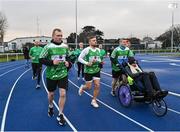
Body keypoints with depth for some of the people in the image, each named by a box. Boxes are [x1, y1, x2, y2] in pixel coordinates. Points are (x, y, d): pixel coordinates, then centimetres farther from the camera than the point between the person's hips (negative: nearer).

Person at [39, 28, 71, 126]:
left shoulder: (65, 46, 0)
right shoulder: (48, 47, -11)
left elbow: (68, 57, 15)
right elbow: (41, 59, -10)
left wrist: (68, 63, -5)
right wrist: (52, 62, -22)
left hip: (63, 74, 2)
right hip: (51, 75, -1)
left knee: (63, 94, -6)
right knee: (51, 93, 16)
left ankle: (60, 115, 11)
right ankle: (50, 107, 48)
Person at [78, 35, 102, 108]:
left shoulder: (98, 50, 4)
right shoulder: (86, 50, -13)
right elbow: (79, 58, -11)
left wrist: (100, 62, -3)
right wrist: (87, 63, -21)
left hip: (96, 70, 5)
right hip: (88, 71, -5)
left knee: (97, 86, 0)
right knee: (88, 87, 4)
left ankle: (94, 101, 16)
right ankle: (82, 87, 40)